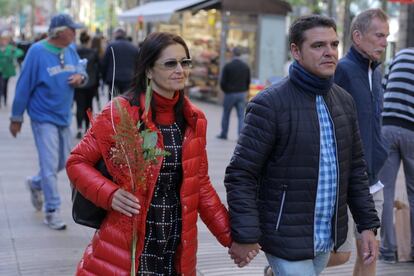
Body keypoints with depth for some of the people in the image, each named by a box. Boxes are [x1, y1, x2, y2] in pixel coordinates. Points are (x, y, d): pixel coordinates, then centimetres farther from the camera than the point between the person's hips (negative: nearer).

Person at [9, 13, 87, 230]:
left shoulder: (71, 51, 3)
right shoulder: (37, 52, -15)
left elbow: (81, 72, 16)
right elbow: (23, 86, -11)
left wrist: (80, 76, -11)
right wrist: (16, 118, -8)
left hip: (64, 117, 7)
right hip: (44, 117, -7)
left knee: (63, 162, 15)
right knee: (50, 165, -6)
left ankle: (36, 184, 42)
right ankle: (52, 211, 5)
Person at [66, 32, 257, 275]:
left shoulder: (194, 119, 4)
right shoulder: (121, 112, -10)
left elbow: (200, 185, 10)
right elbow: (77, 162, -3)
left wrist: (231, 236, 3)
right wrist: (110, 194, -19)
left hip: (177, 249, 5)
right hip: (126, 248, -4)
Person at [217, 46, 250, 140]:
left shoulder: (227, 66, -11)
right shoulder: (246, 66, 2)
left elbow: (222, 82, -9)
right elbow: (248, 81, 5)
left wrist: (225, 90, 9)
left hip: (230, 93, -3)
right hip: (242, 94, 3)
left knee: (226, 114, 13)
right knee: (241, 116, 4)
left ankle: (223, 134, 22)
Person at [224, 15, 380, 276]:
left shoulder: (345, 100, 6)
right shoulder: (269, 104, -14)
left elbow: (355, 168, 12)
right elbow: (240, 175, -14)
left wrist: (368, 224, 7)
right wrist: (244, 236, -17)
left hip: (328, 238, 6)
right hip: (287, 240, -6)